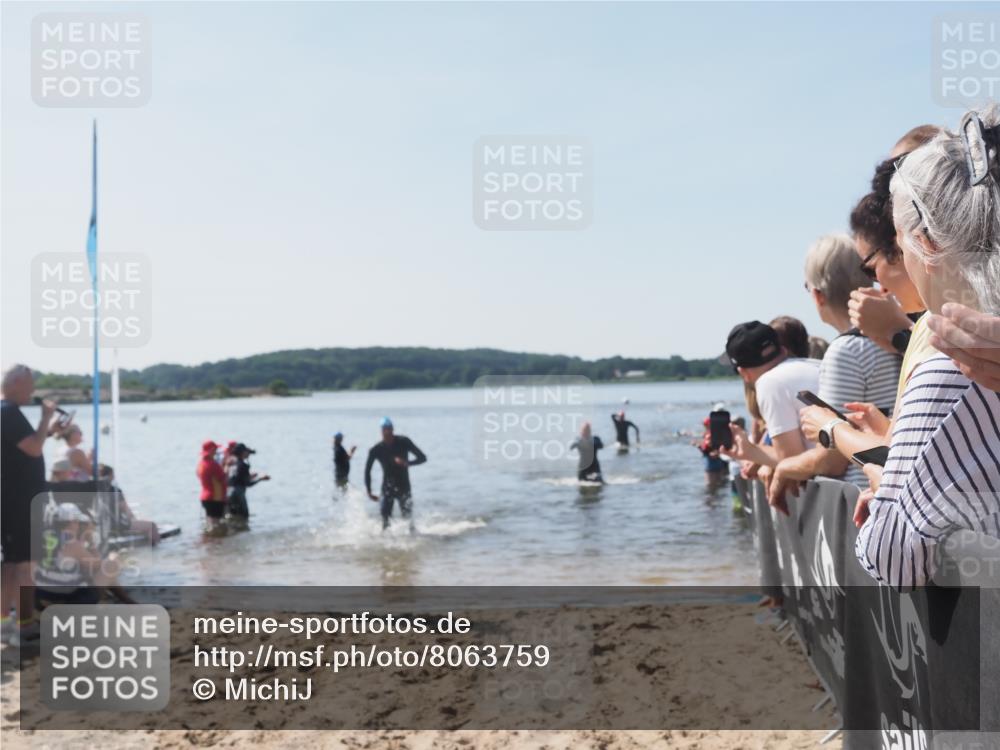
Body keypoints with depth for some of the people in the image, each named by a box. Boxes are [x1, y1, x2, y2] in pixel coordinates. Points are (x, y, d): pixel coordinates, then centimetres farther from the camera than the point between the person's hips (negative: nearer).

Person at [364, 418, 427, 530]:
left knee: (408, 516, -7)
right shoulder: (376, 450, -6)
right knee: (385, 516, -12)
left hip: (404, 486, 0)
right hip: (387, 487, 0)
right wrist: (369, 492, 0)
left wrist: (407, 463, -24)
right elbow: (367, 470, 4)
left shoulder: (403, 442, -8)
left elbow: (422, 458, -6)